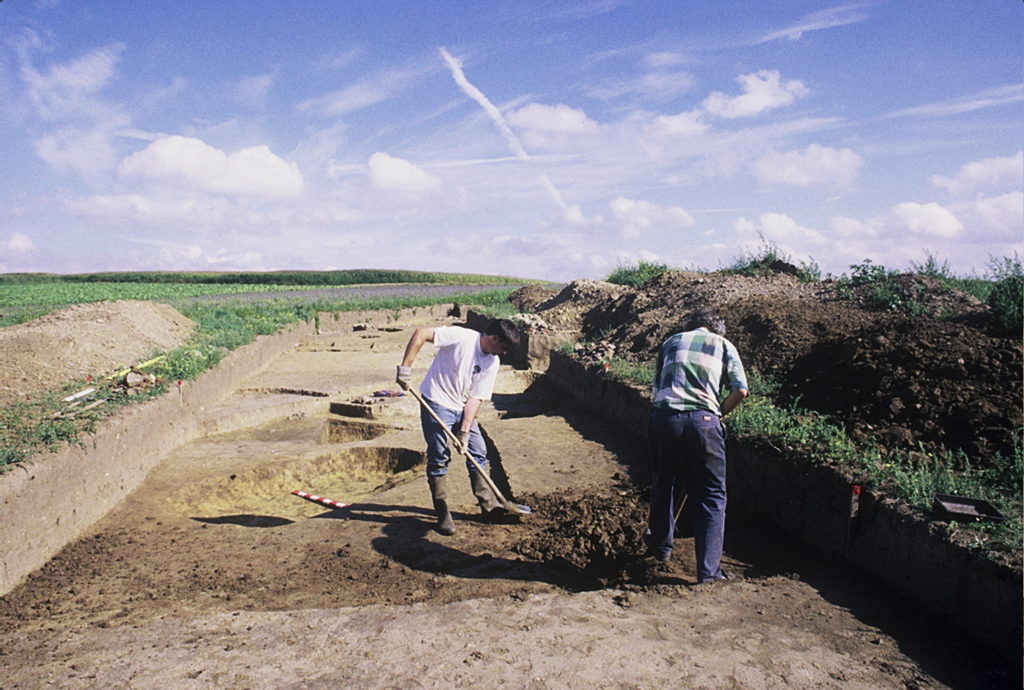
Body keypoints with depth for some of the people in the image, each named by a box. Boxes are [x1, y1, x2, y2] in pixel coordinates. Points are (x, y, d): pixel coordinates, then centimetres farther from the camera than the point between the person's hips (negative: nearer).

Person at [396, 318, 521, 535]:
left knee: (478, 453, 7)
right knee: (439, 459, -2)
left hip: (462, 409, 7)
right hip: (437, 404, -6)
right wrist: (406, 367, -29)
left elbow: (476, 398, -3)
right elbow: (420, 333, -24)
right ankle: (442, 514, 10)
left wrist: (465, 431, -10)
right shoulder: (461, 337, -20)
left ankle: (489, 505, 22)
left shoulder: (492, 363, -1)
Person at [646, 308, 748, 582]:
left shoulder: (671, 342, 21)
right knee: (711, 496, 8)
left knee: (663, 484, 22)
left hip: (664, 418, 2)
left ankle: (661, 545, 40)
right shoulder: (723, 345, 15)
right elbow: (740, 390, 2)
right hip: (703, 420, -2)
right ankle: (709, 569, 6)